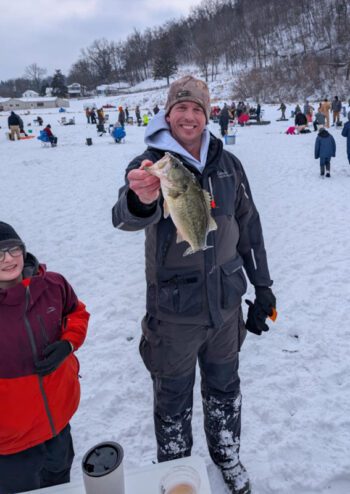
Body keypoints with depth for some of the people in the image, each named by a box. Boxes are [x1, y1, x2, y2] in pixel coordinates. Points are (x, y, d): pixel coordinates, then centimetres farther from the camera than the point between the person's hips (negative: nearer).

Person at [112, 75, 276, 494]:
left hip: (226, 299, 4)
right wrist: (140, 200, -55)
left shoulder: (227, 164, 1)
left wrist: (261, 286, 10)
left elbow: (248, 226, 9)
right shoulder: (149, 164, -11)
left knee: (224, 386, 23)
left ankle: (227, 455, 50)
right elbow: (126, 218, -32)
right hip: (174, 306, -3)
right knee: (174, 397, 14)